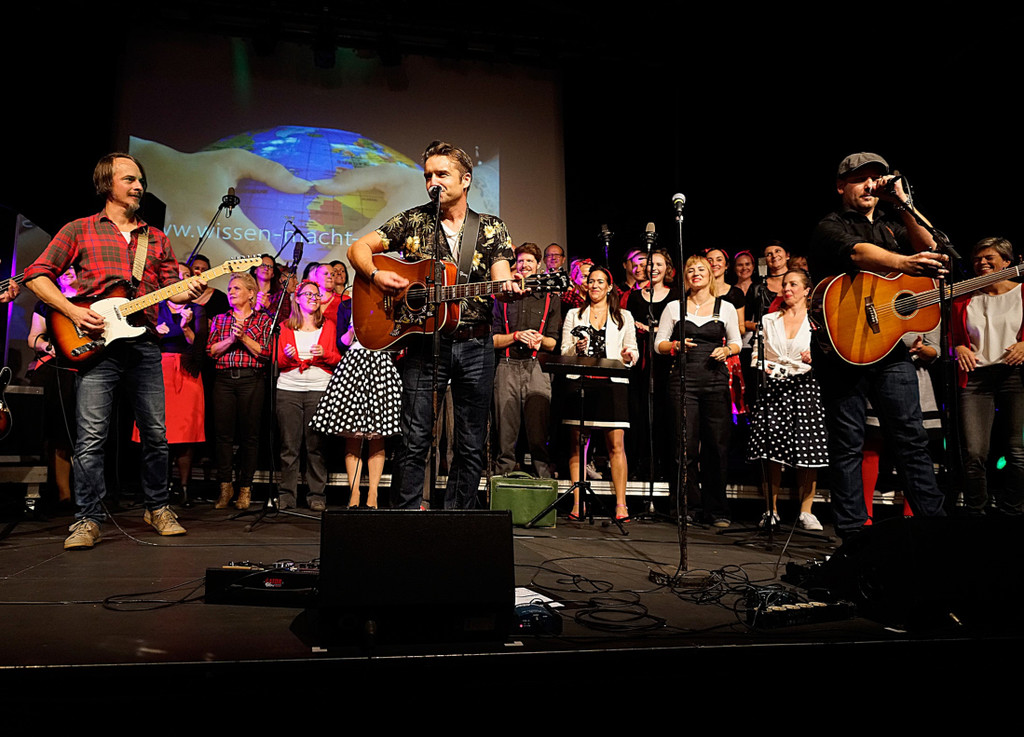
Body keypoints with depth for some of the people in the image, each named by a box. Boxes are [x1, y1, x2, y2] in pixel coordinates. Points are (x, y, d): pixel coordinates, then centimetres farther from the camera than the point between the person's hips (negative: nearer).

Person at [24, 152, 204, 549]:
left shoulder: (156, 239, 18)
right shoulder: (79, 230, 9)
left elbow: (172, 289, 15)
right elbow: (37, 274, 6)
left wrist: (189, 292, -8)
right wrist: (73, 312, -8)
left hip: (145, 346, 3)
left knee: (156, 434, 5)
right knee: (91, 437, -6)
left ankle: (158, 508, 21)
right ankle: (88, 519, 5)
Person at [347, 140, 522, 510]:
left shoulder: (491, 228, 8)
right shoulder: (413, 221, 7)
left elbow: (501, 277, -2)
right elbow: (358, 248, 8)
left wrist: (508, 288, -26)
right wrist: (375, 275, -12)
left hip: (475, 344, 1)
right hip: (425, 342, -1)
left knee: (471, 446, 5)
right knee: (415, 441, -1)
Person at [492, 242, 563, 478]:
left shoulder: (550, 299, 15)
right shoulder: (504, 297, 17)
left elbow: (553, 343, 11)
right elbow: (493, 339, 11)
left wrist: (540, 340, -10)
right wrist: (517, 336, -6)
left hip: (536, 369, -1)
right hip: (507, 367, 1)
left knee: (539, 431, -7)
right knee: (505, 431, -2)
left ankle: (544, 478, -2)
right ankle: (502, 477, 5)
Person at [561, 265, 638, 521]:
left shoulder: (624, 317, 16)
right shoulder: (574, 315, 16)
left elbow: (633, 350, 13)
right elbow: (563, 352, 12)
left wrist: (629, 356, -9)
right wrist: (576, 349, -8)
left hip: (612, 384, -1)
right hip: (579, 382, 1)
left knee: (616, 445, -6)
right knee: (577, 443, -1)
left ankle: (620, 504, -2)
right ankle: (577, 503, 4)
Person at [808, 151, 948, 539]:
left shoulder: (891, 224, 21)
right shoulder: (831, 227, 1)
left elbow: (929, 250, 6)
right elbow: (858, 252, -21)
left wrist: (904, 206, -2)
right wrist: (905, 264, -40)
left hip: (890, 345, 5)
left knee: (911, 437, 5)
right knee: (847, 443, 0)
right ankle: (853, 532, 8)